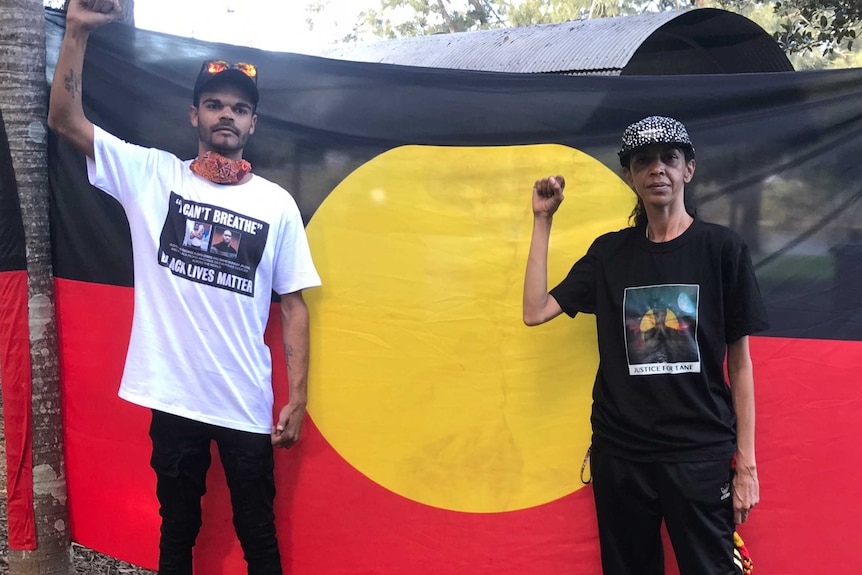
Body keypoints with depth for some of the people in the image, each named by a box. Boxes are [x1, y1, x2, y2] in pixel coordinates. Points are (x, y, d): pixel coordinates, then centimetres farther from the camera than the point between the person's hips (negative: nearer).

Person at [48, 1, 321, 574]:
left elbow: (293, 304, 0)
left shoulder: (277, 203, -1)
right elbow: (65, 119, -5)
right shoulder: (151, 175, 1)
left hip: (247, 404, 0)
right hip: (172, 397, 1)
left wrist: (297, 399, -3)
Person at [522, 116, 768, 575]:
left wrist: (746, 462, -3)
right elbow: (535, 312, -2)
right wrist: (543, 220, -2)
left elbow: (739, 361, -1)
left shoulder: (721, 248, -2)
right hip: (619, 454, 3)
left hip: (700, 455, -2)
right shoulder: (609, 252, 5)